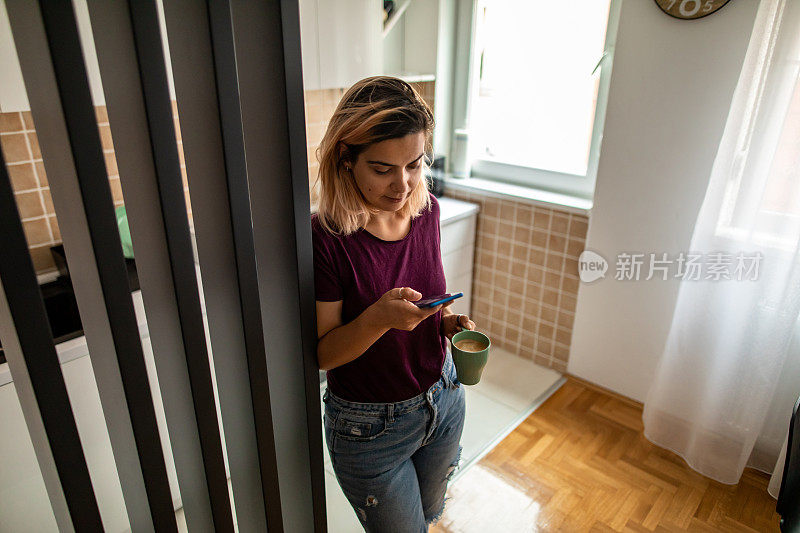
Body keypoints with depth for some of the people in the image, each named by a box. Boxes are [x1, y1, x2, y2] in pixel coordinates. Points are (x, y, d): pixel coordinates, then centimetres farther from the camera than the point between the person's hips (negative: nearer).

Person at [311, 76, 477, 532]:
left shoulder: (427, 209, -10)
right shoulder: (325, 238, -26)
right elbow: (323, 355, -18)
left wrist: (448, 319, -13)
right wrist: (378, 318, -36)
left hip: (443, 396, 5)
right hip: (370, 425, -5)